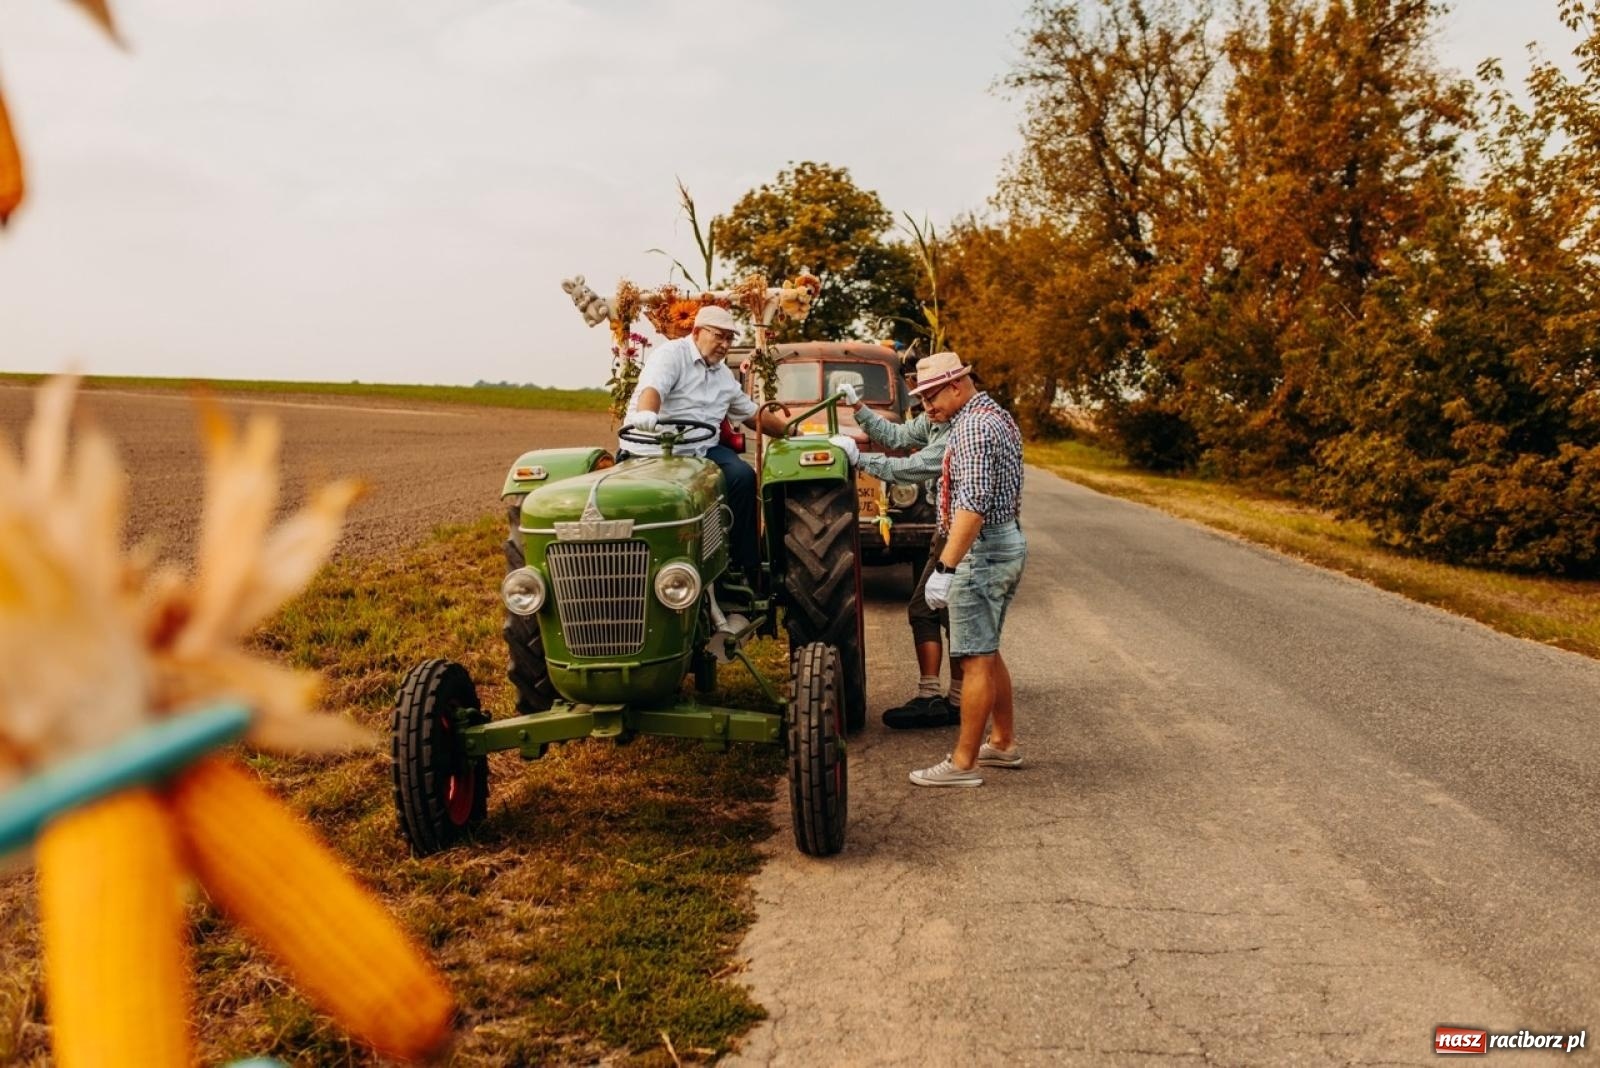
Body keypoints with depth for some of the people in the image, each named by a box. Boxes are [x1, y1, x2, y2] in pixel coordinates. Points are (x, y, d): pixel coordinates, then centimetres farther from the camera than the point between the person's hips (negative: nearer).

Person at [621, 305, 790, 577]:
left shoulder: (724, 375, 20)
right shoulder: (671, 355, -4)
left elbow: (751, 413, 30)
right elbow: (652, 388, -25)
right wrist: (646, 414, -48)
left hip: (702, 448, 6)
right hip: (653, 450, -6)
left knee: (742, 475, -17)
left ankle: (748, 569, -11)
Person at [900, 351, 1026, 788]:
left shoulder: (973, 425, -18)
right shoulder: (997, 416, 15)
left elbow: (973, 503, -26)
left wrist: (946, 567, -27)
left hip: (981, 550, -11)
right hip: (1008, 541, 11)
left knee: (977, 659, -6)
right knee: (986, 653, 18)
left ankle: (963, 763, 0)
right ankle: (1003, 744, 27)